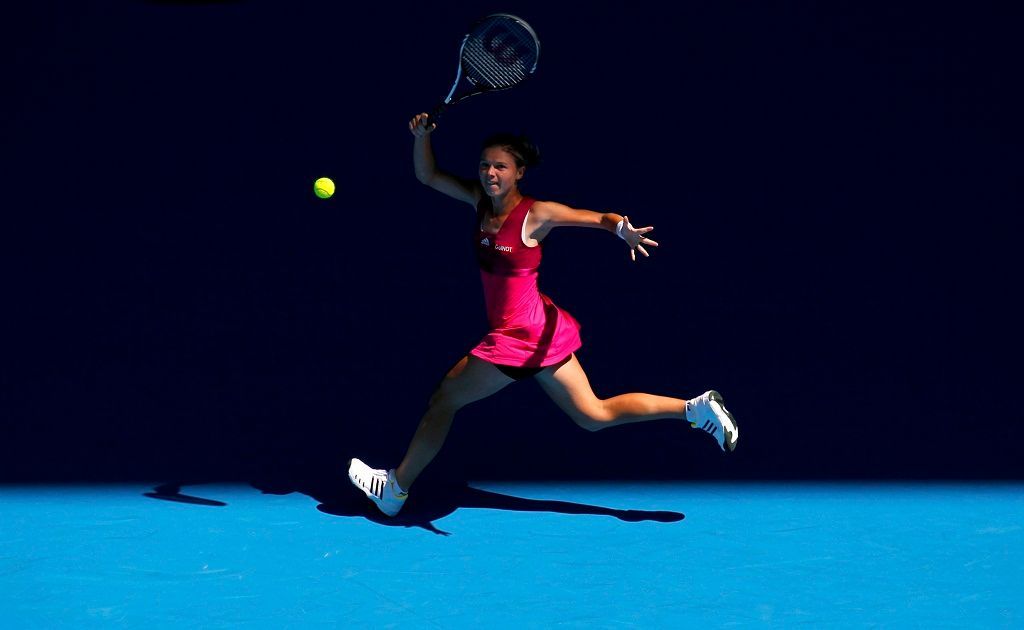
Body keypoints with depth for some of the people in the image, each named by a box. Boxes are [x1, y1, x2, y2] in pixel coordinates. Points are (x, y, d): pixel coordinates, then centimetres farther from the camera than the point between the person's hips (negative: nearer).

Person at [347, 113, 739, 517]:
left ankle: (396, 487, 21)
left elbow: (602, 218, -16)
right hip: (543, 332, 8)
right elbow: (427, 176, 10)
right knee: (594, 415, 12)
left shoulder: (535, 215, -15)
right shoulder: (481, 200, 4)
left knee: (444, 399, 5)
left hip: (521, 337, -8)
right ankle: (696, 408, 12)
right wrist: (422, 136, -8)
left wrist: (623, 230, -39)